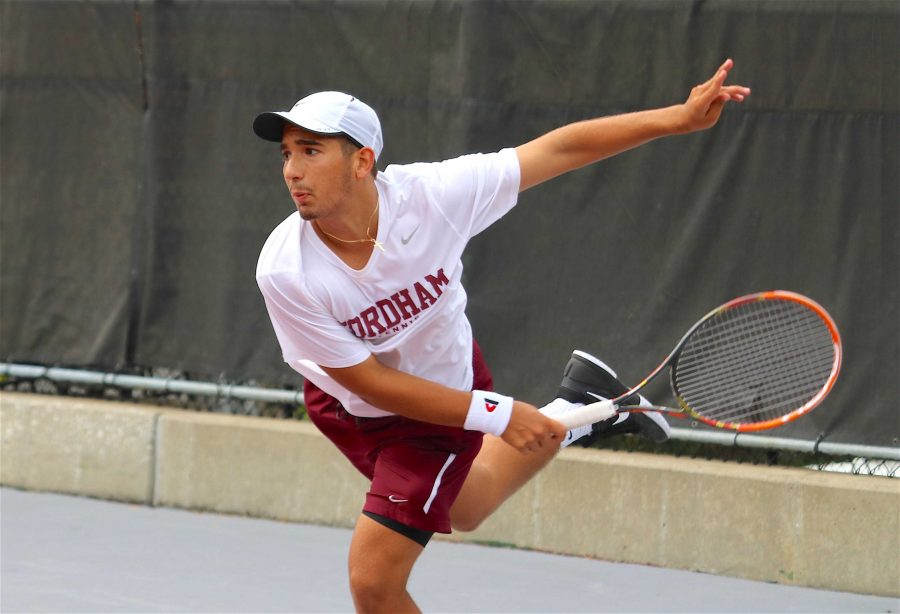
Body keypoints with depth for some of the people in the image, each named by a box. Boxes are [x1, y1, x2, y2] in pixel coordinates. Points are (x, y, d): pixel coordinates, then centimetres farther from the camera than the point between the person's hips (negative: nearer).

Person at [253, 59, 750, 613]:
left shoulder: (431, 194, -32)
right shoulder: (284, 273, -32)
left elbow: (558, 150, -21)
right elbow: (367, 379, -23)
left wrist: (680, 118, -23)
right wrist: (496, 414, -23)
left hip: (447, 387, -2)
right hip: (346, 407, 2)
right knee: (463, 511, 29)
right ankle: (575, 410, 50)